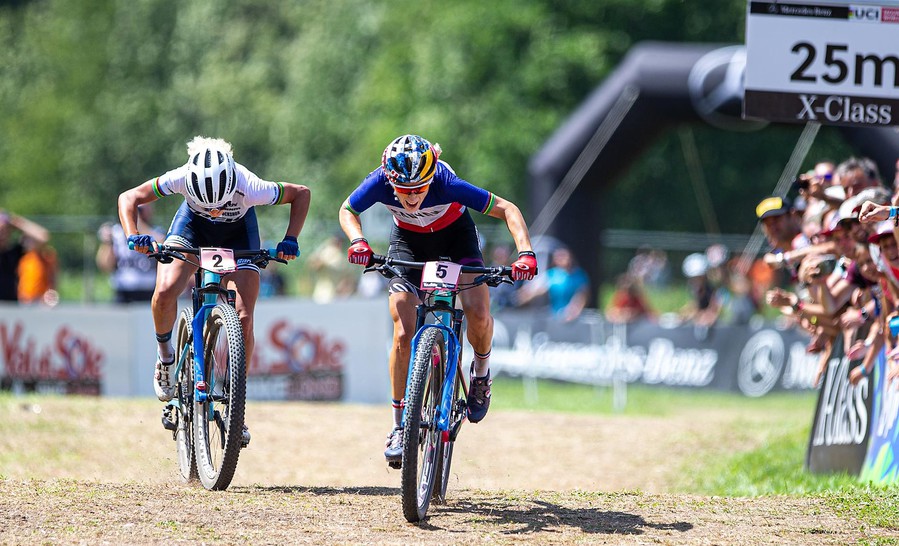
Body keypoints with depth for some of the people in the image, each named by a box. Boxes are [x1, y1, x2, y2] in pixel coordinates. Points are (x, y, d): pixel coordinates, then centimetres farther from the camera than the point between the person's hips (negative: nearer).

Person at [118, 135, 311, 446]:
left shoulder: (251, 188, -38)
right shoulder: (182, 178, -37)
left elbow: (301, 194, -20)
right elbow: (129, 198, -24)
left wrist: (290, 240, -30)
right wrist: (133, 236, -42)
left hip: (238, 233, 0)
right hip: (192, 224, 0)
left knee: (243, 318, -14)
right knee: (165, 292, -26)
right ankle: (164, 354, 5)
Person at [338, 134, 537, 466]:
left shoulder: (447, 183, -38)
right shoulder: (380, 182, -32)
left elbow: (507, 210, -30)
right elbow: (348, 211, -10)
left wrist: (526, 253, -45)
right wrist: (358, 241, -30)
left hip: (454, 234, -1)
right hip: (408, 241, 1)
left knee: (477, 313, -24)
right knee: (403, 334, -13)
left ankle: (480, 372, 9)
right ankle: (399, 428, 0)